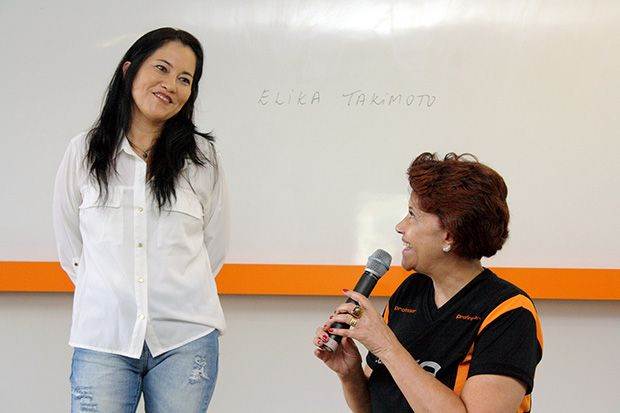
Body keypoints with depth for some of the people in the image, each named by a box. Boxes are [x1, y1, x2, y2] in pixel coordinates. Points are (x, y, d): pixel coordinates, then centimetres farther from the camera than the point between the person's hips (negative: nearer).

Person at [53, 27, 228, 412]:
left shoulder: (202, 156, 4)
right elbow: (70, 243, 13)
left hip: (185, 338, 0)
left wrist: (174, 301, 11)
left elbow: (214, 246, 11)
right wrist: (112, 295, 10)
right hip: (103, 338, 0)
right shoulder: (84, 151, 5)